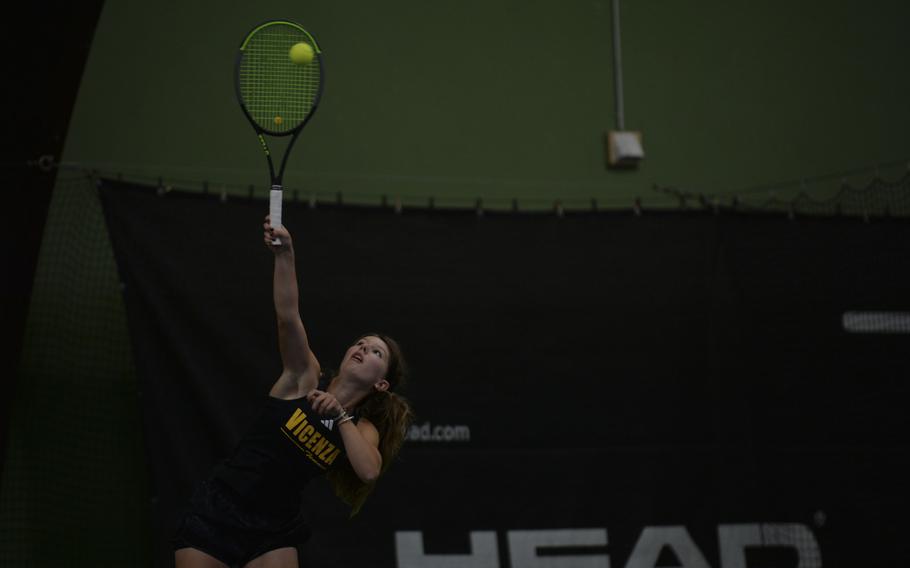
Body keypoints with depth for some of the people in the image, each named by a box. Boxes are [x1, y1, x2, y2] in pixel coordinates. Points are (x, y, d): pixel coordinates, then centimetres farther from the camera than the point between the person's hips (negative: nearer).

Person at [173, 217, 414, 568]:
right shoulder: (305, 378, -3)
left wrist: (339, 415, -20)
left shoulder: (364, 429, 1)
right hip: (216, 512, -2)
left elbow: (369, 471, -21)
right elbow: (287, 314, -18)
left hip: (274, 532, 2)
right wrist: (284, 253, -32)